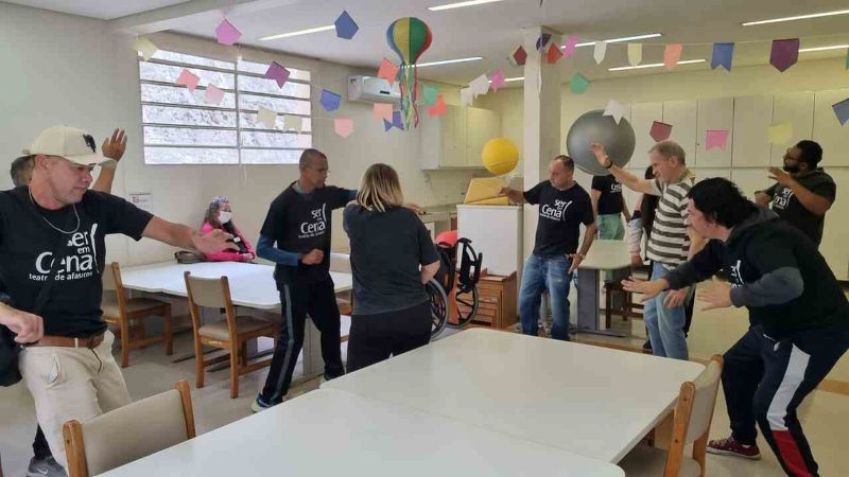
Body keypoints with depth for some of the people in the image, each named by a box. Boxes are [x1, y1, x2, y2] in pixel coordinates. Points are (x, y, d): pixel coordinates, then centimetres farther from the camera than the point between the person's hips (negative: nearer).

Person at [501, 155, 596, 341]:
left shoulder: (580, 197, -10)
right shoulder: (544, 187, 3)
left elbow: (591, 227, -3)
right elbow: (523, 197, 17)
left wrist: (581, 254, -9)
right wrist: (509, 191, -5)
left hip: (560, 259, -5)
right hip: (536, 256, 6)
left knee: (558, 307, 1)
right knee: (525, 302, 9)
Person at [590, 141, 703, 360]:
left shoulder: (689, 193, -23)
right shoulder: (667, 184, 6)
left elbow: (697, 242, -25)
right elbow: (637, 184, 23)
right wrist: (608, 165, 14)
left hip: (674, 273, -10)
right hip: (660, 267, 10)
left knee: (669, 329, 1)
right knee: (651, 317, 22)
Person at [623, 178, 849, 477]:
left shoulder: (762, 237, -31)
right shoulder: (726, 239, 0)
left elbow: (788, 284, -48)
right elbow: (700, 266, 18)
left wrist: (733, 296, -34)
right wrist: (661, 283, 4)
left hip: (814, 332, -10)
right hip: (774, 325, 10)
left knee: (771, 409, -9)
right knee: (734, 368, 22)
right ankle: (743, 442, 42)